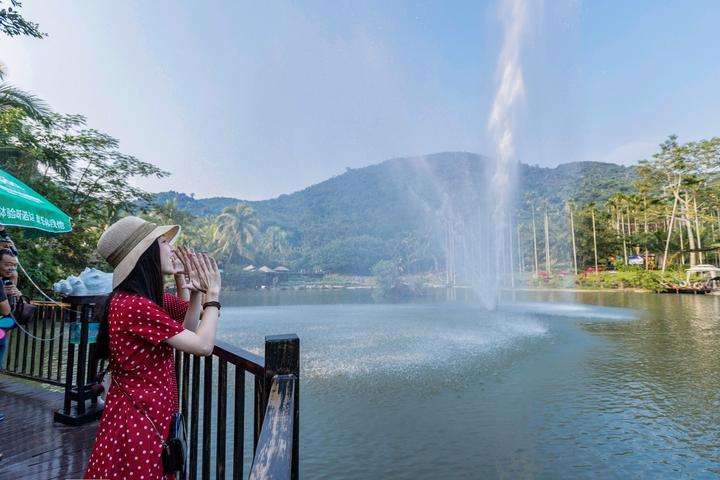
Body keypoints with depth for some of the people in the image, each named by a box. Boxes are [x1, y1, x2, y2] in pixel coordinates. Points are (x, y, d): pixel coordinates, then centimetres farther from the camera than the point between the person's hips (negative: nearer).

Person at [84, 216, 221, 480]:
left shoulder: (141, 300, 6)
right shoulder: (135, 306, -26)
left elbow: (188, 331, 9)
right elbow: (203, 345, -26)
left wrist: (197, 290, -2)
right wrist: (213, 293, -16)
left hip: (146, 414, 10)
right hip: (140, 422, -10)